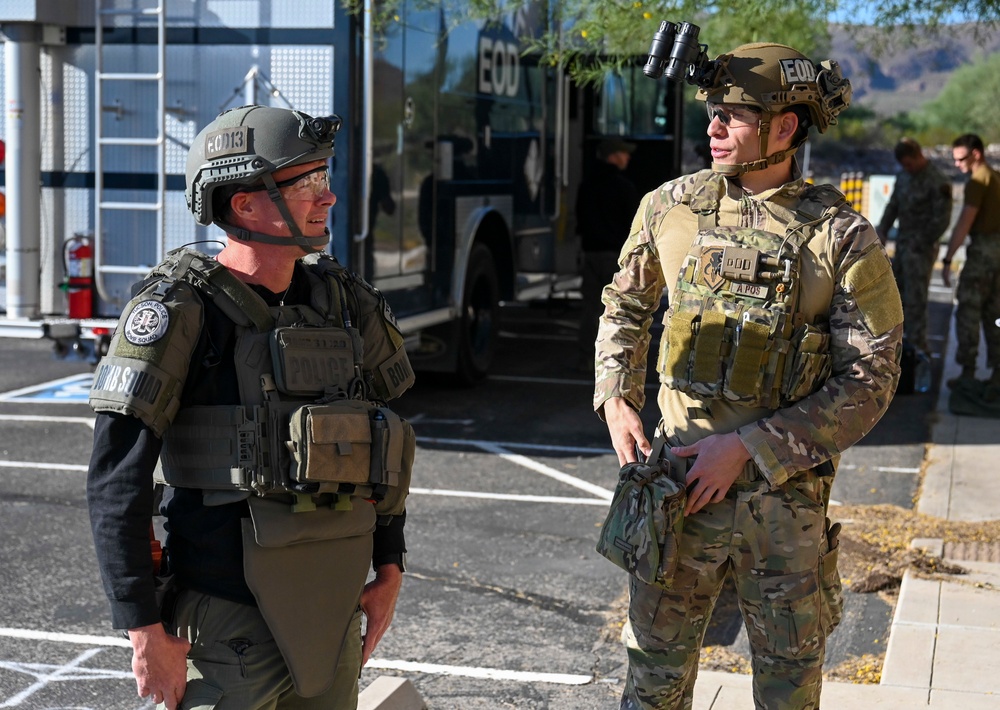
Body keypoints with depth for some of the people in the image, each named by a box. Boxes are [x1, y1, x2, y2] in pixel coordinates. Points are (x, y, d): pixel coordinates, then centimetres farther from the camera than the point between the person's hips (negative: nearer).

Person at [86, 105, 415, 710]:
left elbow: (382, 442, 17)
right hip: (233, 615, -6)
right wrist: (145, 631, -16)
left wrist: (390, 568, 13)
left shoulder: (339, 299, 6)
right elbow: (116, 480, -14)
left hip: (333, 609, 6)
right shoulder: (181, 311, -12)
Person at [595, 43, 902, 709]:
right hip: (679, 483, 2)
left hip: (787, 496, -2)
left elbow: (869, 382, -10)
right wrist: (615, 397, 2)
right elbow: (626, 307, 19)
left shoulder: (842, 236, -9)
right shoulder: (670, 208, 1)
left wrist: (745, 448, -16)